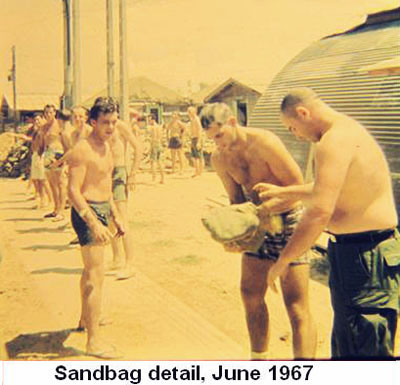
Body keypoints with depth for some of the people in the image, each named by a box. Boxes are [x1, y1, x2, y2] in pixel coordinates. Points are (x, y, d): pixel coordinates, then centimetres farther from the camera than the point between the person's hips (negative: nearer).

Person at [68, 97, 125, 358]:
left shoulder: (106, 147, 11)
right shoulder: (83, 150, -18)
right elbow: (73, 190, -23)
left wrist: (116, 216, 20)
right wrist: (94, 223, -30)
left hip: (102, 210, 10)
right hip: (88, 212, -10)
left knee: (91, 269, 23)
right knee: (96, 274, -11)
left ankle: (87, 318, 41)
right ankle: (94, 341, -7)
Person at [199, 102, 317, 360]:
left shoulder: (264, 143, -22)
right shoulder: (219, 159, 0)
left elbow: (297, 186, -19)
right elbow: (237, 199, 9)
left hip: (288, 221, -7)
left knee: (296, 306, -7)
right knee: (251, 295, 11)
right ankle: (259, 357, 30)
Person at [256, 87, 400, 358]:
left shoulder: (335, 142, -20)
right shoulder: (350, 130, 14)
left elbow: (319, 212, -27)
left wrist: (282, 262, -17)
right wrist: (283, 192, 33)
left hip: (364, 256, -11)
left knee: (361, 351, 0)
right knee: (345, 346, 23)